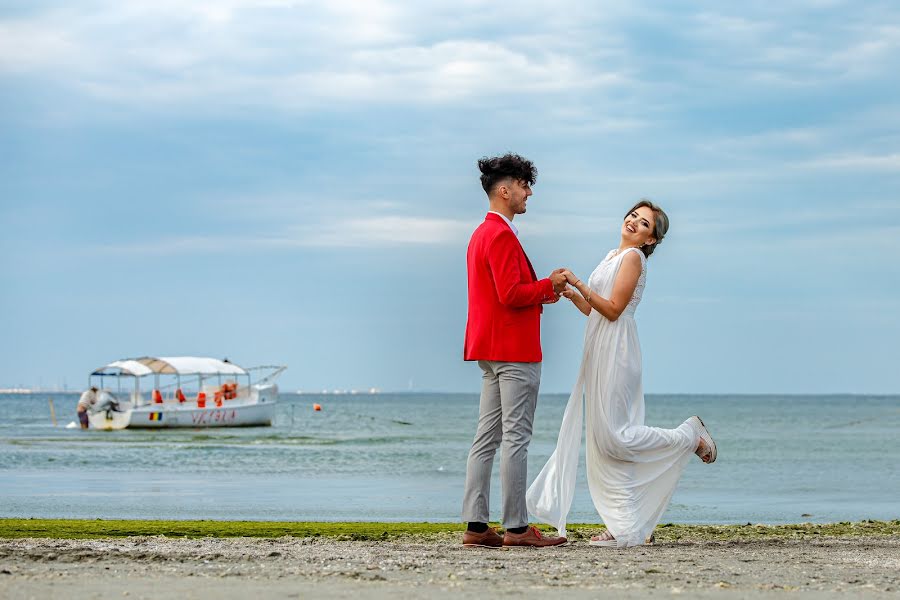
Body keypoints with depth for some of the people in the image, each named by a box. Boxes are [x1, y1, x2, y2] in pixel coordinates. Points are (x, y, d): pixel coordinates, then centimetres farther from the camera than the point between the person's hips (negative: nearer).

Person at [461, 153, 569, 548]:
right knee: (515, 438, -7)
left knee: (487, 438, 7)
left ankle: (475, 525, 6)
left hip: (491, 350, 10)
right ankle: (516, 527, -5)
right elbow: (511, 294, -22)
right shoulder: (502, 235, -15)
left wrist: (542, 292, 13)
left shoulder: (482, 233, 19)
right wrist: (549, 286, -8)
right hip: (515, 350, -10)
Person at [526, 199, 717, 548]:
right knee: (604, 440, 5)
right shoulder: (614, 256, 19)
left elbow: (613, 309, -15)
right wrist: (572, 294, 5)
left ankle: (690, 436, 4)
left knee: (612, 434, -12)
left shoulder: (633, 257, -8)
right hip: (600, 351, 9)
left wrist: (579, 283, -15)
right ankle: (629, 528, 5)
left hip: (616, 351, -9)